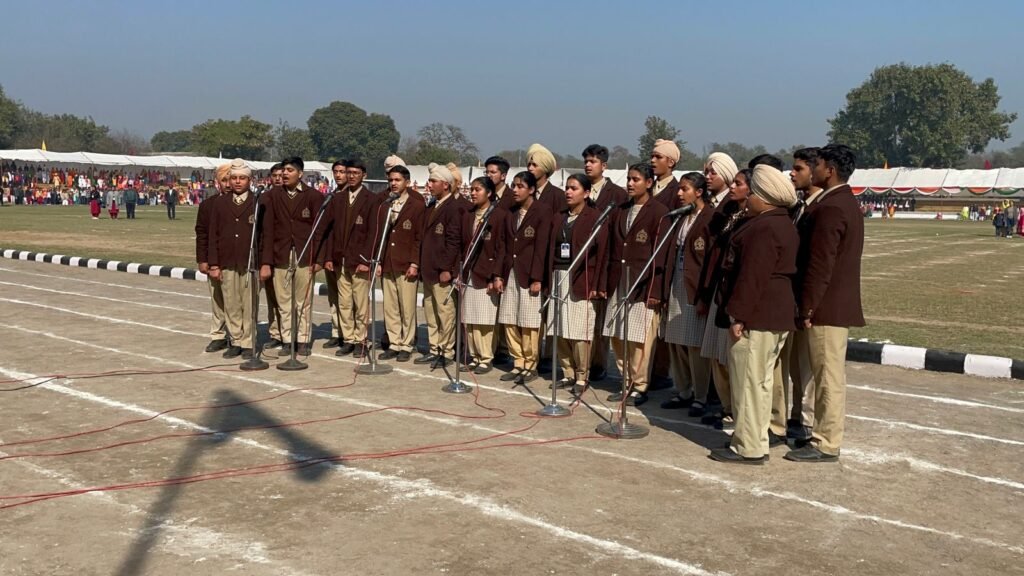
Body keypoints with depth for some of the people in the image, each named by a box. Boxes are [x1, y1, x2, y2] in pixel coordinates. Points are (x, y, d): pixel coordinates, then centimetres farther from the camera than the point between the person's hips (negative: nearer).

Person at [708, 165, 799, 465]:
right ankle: (756, 439, 25)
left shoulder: (763, 229, -18)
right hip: (776, 315, 11)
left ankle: (749, 447, 0)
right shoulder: (782, 224, 17)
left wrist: (738, 314, -20)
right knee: (760, 380, 16)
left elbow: (752, 276, -23)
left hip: (756, 316, -11)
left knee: (749, 381, -5)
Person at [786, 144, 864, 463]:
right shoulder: (845, 202, 15)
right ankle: (825, 434, 26)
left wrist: (807, 307, -17)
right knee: (828, 375, 16)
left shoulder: (829, 208, -18)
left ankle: (826, 445, 4)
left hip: (826, 307, -10)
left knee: (828, 376, -3)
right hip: (837, 304, 10)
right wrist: (811, 305, 18)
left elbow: (820, 265, -21)